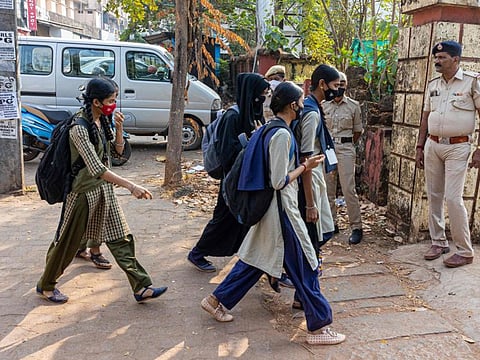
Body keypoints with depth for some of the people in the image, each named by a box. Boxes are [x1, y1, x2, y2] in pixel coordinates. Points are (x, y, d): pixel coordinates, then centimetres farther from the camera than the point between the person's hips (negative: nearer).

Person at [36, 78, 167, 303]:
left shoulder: (102, 120, 1)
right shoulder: (79, 127, -24)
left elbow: (118, 150, 10)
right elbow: (96, 168, -33)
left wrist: (119, 128, -8)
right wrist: (131, 187, -36)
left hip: (104, 188, 8)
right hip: (83, 190, -7)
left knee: (121, 238, 6)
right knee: (68, 242, 9)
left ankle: (141, 288, 11)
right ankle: (45, 286, 32)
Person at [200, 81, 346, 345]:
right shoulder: (283, 135, -21)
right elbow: (279, 181, -22)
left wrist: (302, 165, 10)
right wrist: (305, 167, -10)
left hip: (269, 207, 10)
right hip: (282, 208, -10)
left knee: (255, 259, 19)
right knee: (304, 267, 2)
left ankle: (217, 300, 30)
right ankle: (319, 327, 15)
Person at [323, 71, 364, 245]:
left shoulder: (353, 105, 3)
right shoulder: (323, 105, 7)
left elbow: (357, 131, 11)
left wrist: (347, 145, 8)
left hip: (345, 148, -3)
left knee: (348, 189, -9)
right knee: (328, 188, 7)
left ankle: (356, 227, -1)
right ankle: (331, 222, 20)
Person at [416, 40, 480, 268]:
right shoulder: (432, 85, 10)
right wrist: (419, 147, 12)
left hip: (457, 147, -5)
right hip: (432, 145, 6)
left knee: (453, 198, -10)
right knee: (434, 196, 8)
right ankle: (438, 242, 21)